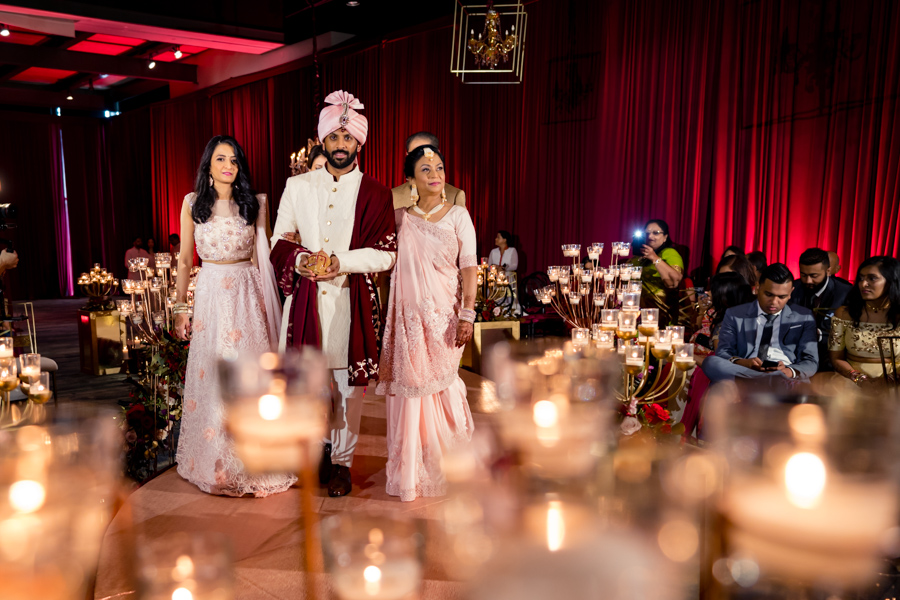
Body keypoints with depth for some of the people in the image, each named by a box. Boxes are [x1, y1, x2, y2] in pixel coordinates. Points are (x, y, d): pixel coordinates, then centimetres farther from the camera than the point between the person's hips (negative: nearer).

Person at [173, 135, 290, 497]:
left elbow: (262, 256, 6)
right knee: (211, 376, 5)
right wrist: (180, 309, 6)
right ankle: (215, 463, 21)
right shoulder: (193, 203, 4)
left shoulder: (254, 204, 3)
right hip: (210, 293, 0)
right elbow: (185, 260, 7)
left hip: (247, 295, 0)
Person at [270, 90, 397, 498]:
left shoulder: (375, 194, 3)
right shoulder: (297, 186, 12)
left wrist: (340, 261, -16)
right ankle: (323, 441, 32)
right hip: (306, 300, 2)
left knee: (349, 384, 3)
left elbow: (387, 253, -3)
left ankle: (342, 459, 21)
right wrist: (301, 260, -11)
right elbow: (280, 242, 11)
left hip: (352, 302, -2)